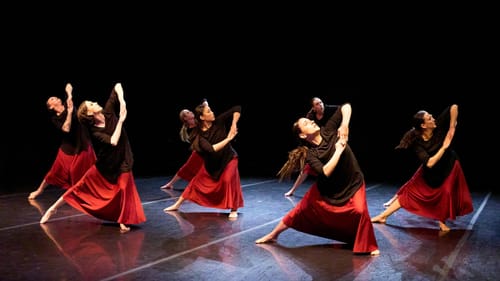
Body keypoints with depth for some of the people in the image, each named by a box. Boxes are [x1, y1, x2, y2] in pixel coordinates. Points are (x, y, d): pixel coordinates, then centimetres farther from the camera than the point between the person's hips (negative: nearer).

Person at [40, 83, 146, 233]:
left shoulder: (108, 112, -11)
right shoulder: (95, 132, -21)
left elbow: (117, 86, -10)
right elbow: (113, 141, -37)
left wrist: (122, 100, -31)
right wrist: (121, 120, -35)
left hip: (122, 162, 2)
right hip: (104, 165, -2)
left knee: (124, 188, -10)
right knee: (81, 186, 7)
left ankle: (123, 221, 6)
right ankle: (54, 208, 24)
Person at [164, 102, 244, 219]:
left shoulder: (219, 122, -19)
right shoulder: (199, 135, -22)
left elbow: (237, 108, -17)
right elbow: (211, 149, -37)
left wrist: (234, 125, -28)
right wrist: (228, 139, -35)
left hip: (228, 158, -1)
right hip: (211, 161, 1)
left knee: (228, 179, -24)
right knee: (197, 181, 9)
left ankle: (233, 210, -6)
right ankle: (177, 204, 24)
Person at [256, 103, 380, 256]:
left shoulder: (329, 131, -16)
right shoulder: (310, 153, -19)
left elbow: (346, 106, -14)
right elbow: (325, 172, -34)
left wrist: (344, 125, -29)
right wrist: (338, 150, -29)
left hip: (353, 183, 0)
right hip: (327, 187, 0)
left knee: (360, 210, -23)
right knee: (302, 209, 5)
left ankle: (369, 246, 4)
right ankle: (273, 235, 23)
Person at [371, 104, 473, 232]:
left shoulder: (439, 126, -24)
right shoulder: (417, 142, -28)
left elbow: (454, 107, -28)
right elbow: (429, 163, -35)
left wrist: (452, 127, -30)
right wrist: (444, 147, -34)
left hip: (449, 166, 1)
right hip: (431, 171, -1)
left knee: (446, 193, -12)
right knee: (411, 190, 0)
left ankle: (442, 222, 14)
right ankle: (383, 216, 3)